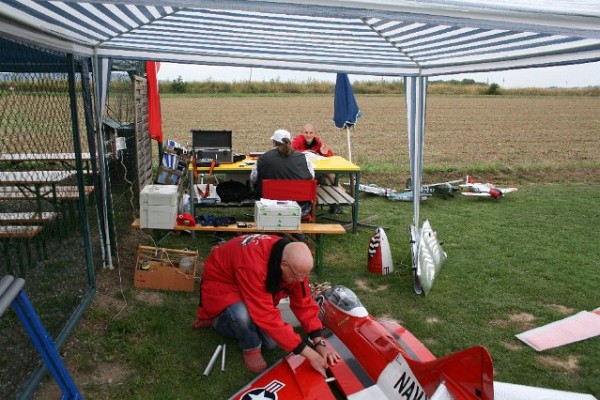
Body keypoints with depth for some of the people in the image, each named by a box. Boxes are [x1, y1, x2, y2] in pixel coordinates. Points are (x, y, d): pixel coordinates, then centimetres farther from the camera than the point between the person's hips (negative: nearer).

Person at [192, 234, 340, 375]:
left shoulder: (295, 263, -21)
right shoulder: (253, 265, -43)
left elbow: (303, 302, -12)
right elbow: (267, 316, -42)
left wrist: (320, 342, -21)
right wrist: (308, 353, -38)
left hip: (254, 290, 7)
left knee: (270, 342, 1)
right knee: (243, 313, -39)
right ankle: (251, 348, -6)